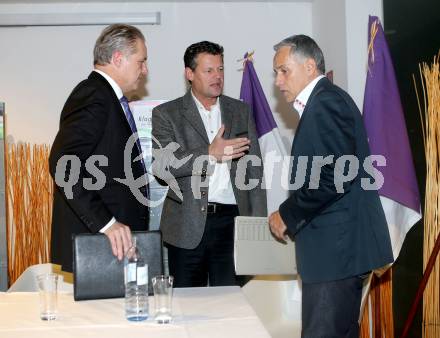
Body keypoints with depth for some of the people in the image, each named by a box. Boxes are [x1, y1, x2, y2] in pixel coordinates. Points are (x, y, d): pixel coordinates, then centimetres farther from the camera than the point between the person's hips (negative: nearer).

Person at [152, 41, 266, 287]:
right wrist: (210, 153, -20)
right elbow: (162, 165, -10)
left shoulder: (241, 111, 13)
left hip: (231, 221, 2)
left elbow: (254, 169, 13)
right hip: (188, 225, -2)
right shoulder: (167, 114, 4)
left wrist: (258, 224, 6)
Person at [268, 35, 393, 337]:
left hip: (337, 247, -11)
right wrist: (293, 217, 9)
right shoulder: (325, 101, 19)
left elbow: (335, 176, -23)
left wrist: (287, 216, -12)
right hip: (338, 246, 11)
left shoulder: (326, 102, -13)